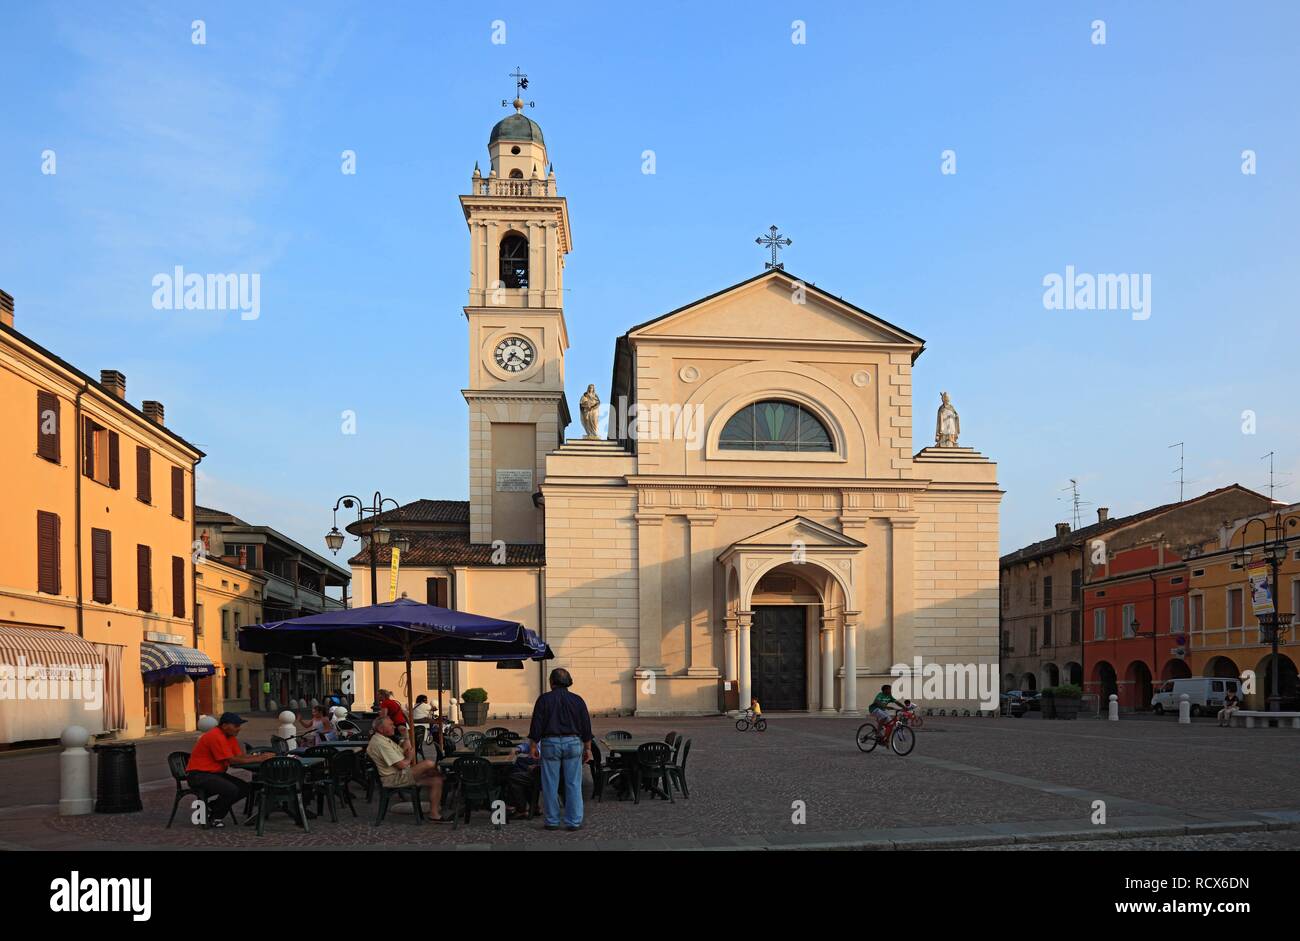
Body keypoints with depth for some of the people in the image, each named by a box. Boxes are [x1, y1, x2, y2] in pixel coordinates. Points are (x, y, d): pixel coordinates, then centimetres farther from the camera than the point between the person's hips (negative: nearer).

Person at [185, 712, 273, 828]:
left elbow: (241, 756, 3)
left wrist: (261, 757, -13)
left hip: (215, 773, 10)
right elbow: (232, 760, -23)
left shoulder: (230, 736, 9)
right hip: (198, 775, -10)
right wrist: (258, 759, -20)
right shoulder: (216, 736, -21)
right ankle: (214, 818, -5)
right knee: (231, 790, -28)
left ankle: (211, 808, 8)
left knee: (245, 788, -2)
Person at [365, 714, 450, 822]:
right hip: (393, 779, -11)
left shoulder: (384, 739, 17)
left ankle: (435, 815, 0)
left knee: (436, 781, 1)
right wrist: (409, 758, 0)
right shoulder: (380, 744, -19)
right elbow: (401, 765, -21)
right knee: (429, 764, -23)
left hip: (401, 775, 11)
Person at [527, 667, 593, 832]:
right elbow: (586, 727, 5)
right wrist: (587, 748, 11)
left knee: (550, 785, 6)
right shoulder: (577, 700, 5)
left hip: (550, 743, -2)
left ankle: (552, 821, 10)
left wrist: (533, 746, 2)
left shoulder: (544, 699, -2)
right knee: (573, 784, 4)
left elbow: (536, 726, -4)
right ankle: (574, 821, 4)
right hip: (573, 743, 2)